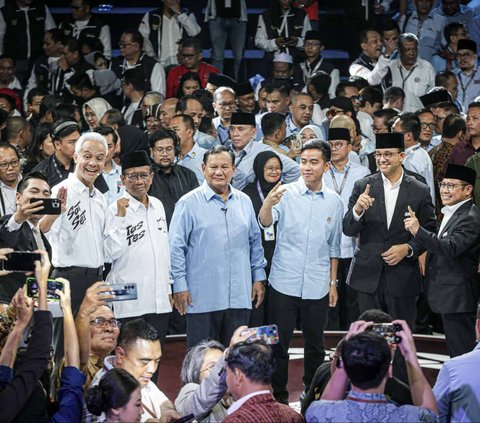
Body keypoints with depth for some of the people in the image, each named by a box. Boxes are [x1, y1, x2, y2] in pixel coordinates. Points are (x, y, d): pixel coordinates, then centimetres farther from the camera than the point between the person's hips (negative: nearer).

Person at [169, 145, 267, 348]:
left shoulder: (244, 202, 11)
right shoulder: (188, 203, -3)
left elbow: (255, 242, 18)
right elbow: (176, 247, -4)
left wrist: (258, 277, 13)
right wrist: (180, 285, -8)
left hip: (239, 296, 4)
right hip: (202, 298, -4)